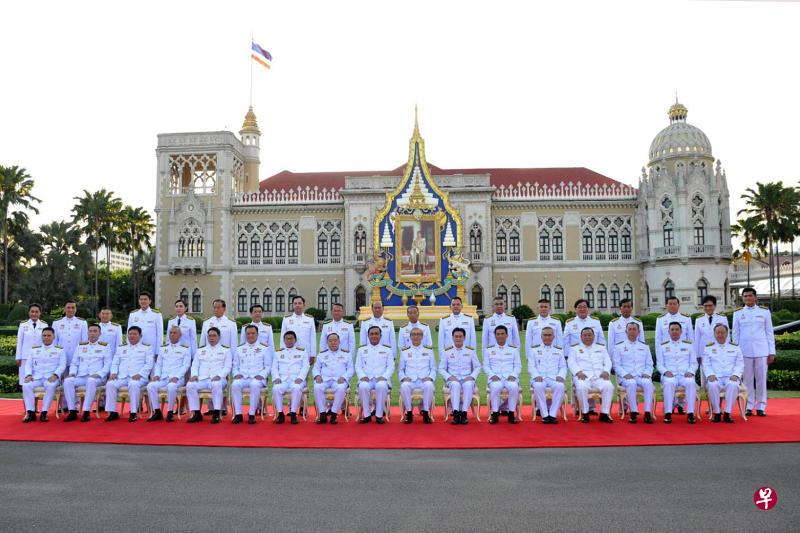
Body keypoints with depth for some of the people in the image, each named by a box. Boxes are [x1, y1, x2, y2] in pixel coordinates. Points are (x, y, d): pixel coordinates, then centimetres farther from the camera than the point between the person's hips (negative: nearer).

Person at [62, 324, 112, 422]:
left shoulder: (104, 346, 11)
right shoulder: (81, 346, 21)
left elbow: (107, 365, 3)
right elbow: (74, 363, 20)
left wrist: (98, 374, -14)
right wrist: (72, 373, 0)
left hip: (97, 377, -4)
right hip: (81, 377, 4)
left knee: (91, 381, -38)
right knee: (68, 381, -27)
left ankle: (86, 412, -34)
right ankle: (72, 412, -24)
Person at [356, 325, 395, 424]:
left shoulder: (387, 349, 15)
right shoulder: (362, 349, 18)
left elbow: (391, 367, 7)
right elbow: (358, 366, 12)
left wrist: (383, 377, -11)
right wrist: (362, 376, -8)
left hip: (381, 379, -1)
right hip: (366, 379, 1)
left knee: (381, 386, -37)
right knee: (363, 386, -35)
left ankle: (379, 415, -25)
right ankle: (367, 415, -21)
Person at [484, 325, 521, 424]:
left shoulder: (514, 349, 15)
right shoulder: (488, 349, 13)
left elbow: (518, 365, 11)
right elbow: (486, 366, 9)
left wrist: (513, 375, -8)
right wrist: (492, 375, -9)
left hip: (510, 377, 1)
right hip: (495, 377, 0)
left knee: (514, 386, -35)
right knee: (496, 387, -36)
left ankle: (511, 413, -20)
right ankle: (495, 413, -22)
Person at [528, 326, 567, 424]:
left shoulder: (559, 350, 20)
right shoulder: (534, 349, 15)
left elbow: (563, 367, 13)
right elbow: (531, 366, 8)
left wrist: (560, 376, -8)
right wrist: (536, 376, -12)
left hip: (554, 378, 1)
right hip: (539, 378, -1)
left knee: (560, 386, -34)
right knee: (538, 386, -37)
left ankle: (553, 414, -26)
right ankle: (544, 415, -28)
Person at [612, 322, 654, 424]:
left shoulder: (645, 346, 20)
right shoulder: (619, 346, 11)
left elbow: (649, 364, 17)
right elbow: (616, 365, 4)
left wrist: (647, 373, -4)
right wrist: (625, 374, -13)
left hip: (642, 376, 2)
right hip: (625, 377, -2)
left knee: (648, 383, -33)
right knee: (631, 383, -37)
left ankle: (647, 412, -32)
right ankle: (634, 412, -29)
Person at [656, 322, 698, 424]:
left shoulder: (688, 345, 16)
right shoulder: (662, 346, 14)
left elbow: (694, 363, 13)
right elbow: (659, 364, 10)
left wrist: (690, 371, -7)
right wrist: (666, 371, -11)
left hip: (685, 375, 1)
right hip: (669, 375, -1)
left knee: (691, 383, -35)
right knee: (669, 383, -37)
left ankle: (691, 413, -32)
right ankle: (668, 413, -35)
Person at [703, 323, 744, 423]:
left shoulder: (735, 347, 16)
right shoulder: (708, 348, 15)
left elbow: (740, 365, 9)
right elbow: (706, 365, 7)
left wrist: (735, 375, -11)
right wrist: (710, 375, -13)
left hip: (730, 377, 0)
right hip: (715, 377, 0)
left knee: (733, 385, -36)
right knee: (712, 385, -36)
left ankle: (727, 413, -28)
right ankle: (716, 413, -21)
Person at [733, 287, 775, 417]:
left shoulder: (764, 311, 4)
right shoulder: (738, 313, 6)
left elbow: (769, 332, 5)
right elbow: (735, 334, 8)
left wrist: (772, 352, 1)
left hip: (761, 351, 0)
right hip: (745, 351, 0)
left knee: (761, 378, 2)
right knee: (747, 379, 4)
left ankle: (761, 407, 11)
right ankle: (749, 406, 11)